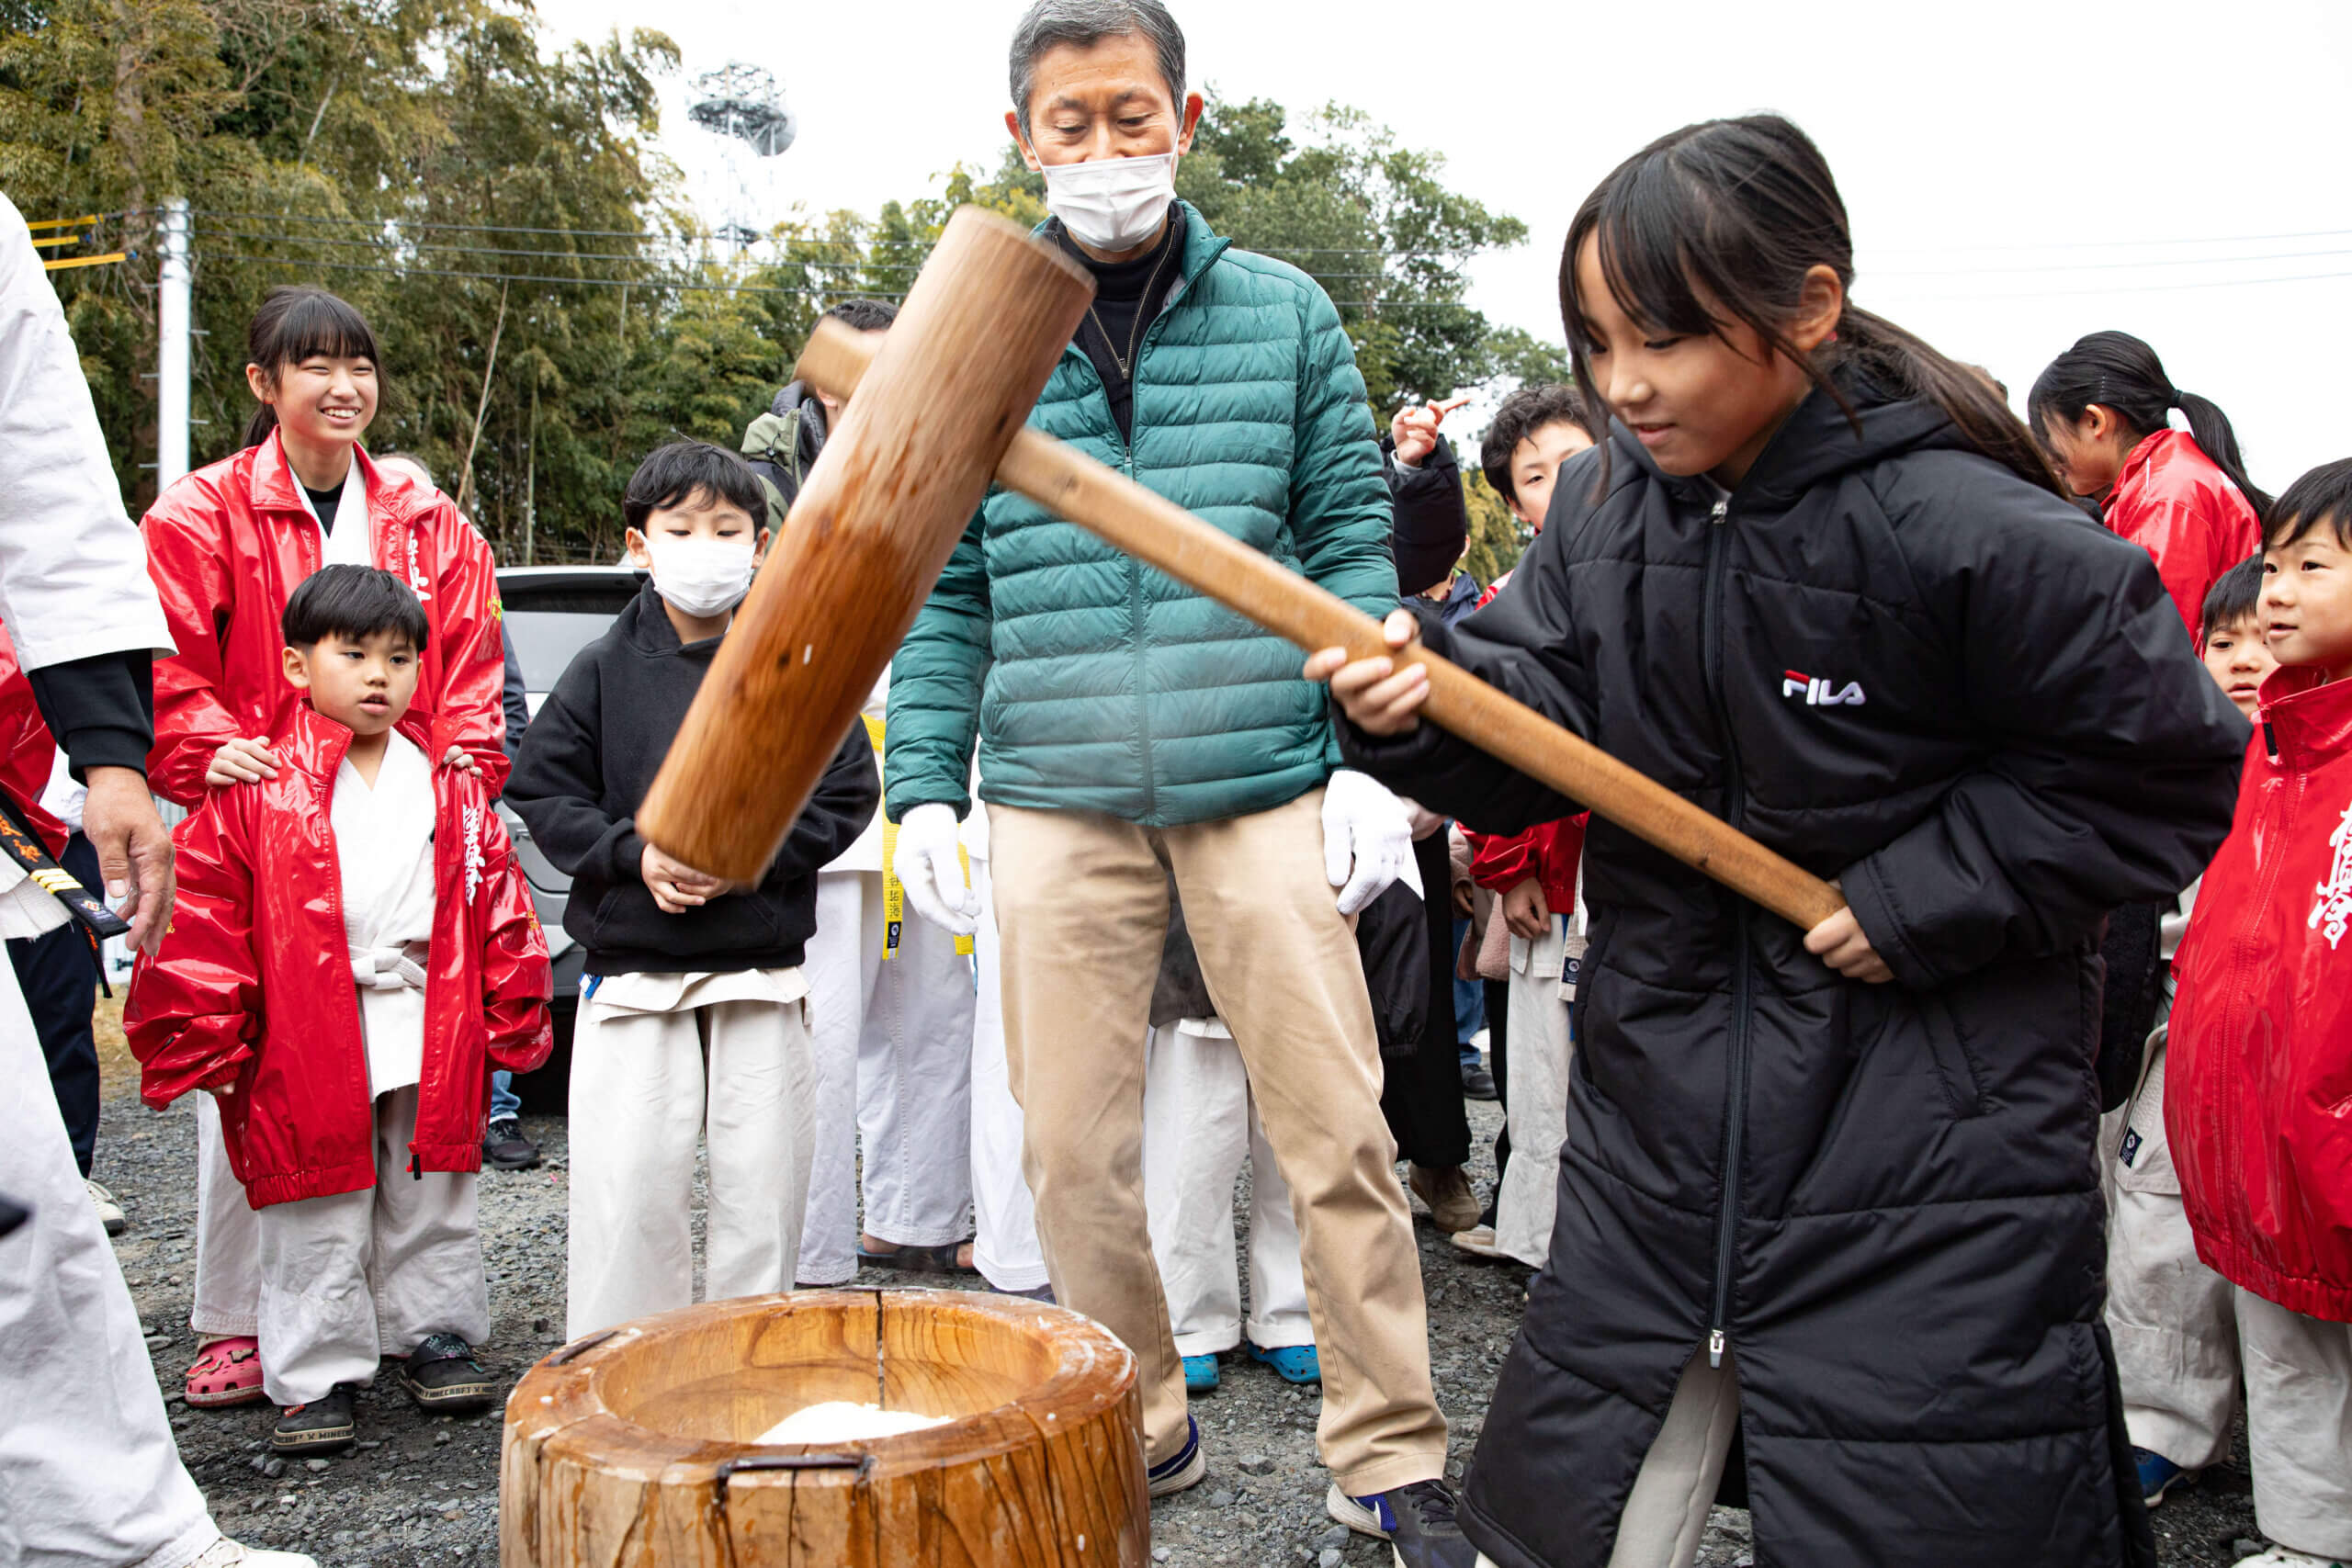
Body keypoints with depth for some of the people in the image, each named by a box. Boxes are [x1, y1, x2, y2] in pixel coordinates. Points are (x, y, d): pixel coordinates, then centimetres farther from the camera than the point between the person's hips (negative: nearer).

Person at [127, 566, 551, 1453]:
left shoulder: (451, 785, 6)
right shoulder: (259, 788, -6)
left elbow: (499, 907, 8)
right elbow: (203, 913, -7)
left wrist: (512, 1016, 5)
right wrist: (206, 1038, -9)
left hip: (432, 1036, 3)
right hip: (308, 1042, -3)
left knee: (431, 1203, 14)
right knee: (319, 1220, 5)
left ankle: (438, 1338, 29)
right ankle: (315, 1375, 16)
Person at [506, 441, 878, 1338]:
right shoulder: (604, 671, 4)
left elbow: (846, 792, 2)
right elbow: (542, 791, 4)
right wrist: (636, 857, -12)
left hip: (764, 973, 0)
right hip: (632, 972, 0)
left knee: (762, 1183, 6)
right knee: (628, 1190, 0)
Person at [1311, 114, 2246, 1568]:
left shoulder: (1965, 532, -19)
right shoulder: (1601, 503, -2)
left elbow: (2170, 770, -11)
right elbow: (1544, 737, -3)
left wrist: (1928, 896, -17)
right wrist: (1430, 696, -24)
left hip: (1927, 1135, -5)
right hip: (1666, 1099, 6)